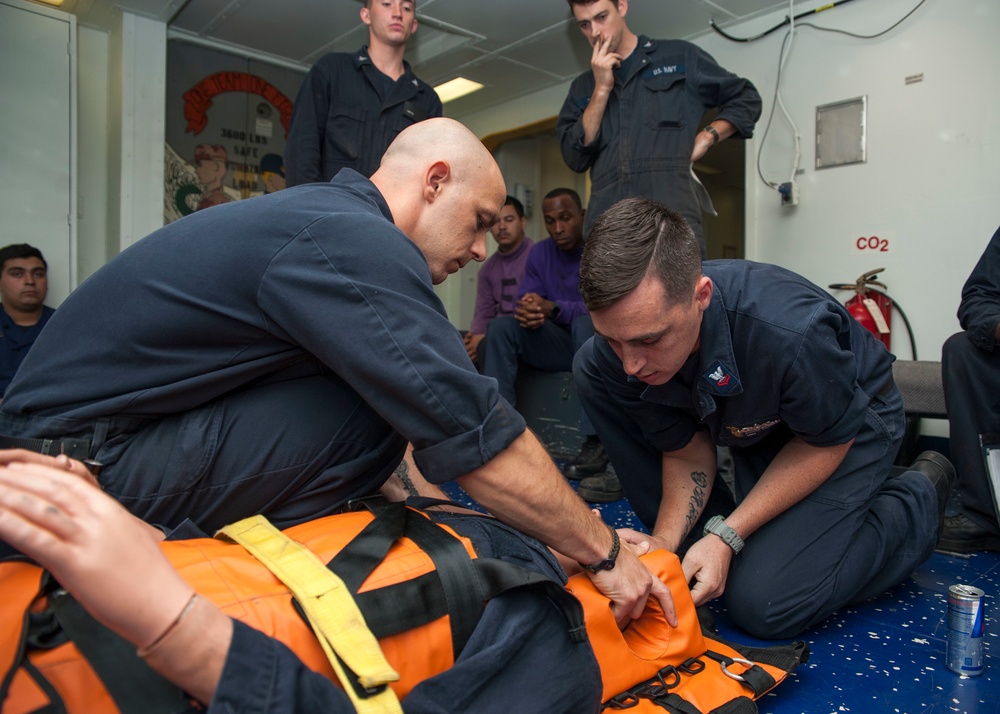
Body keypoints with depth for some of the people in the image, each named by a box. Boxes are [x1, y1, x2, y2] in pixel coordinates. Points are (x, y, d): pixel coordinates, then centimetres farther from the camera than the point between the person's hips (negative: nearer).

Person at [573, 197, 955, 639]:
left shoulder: (790, 332, -41)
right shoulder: (620, 348, -26)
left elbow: (829, 439, -20)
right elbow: (686, 452, -11)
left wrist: (728, 535, -25)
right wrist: (665, 540, -26)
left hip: (851, 420, -4)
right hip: (747, 423, 5)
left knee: (762, 605, -19)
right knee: (590, 369, -14)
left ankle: (920, 497, 7)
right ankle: (692, 539, -1)